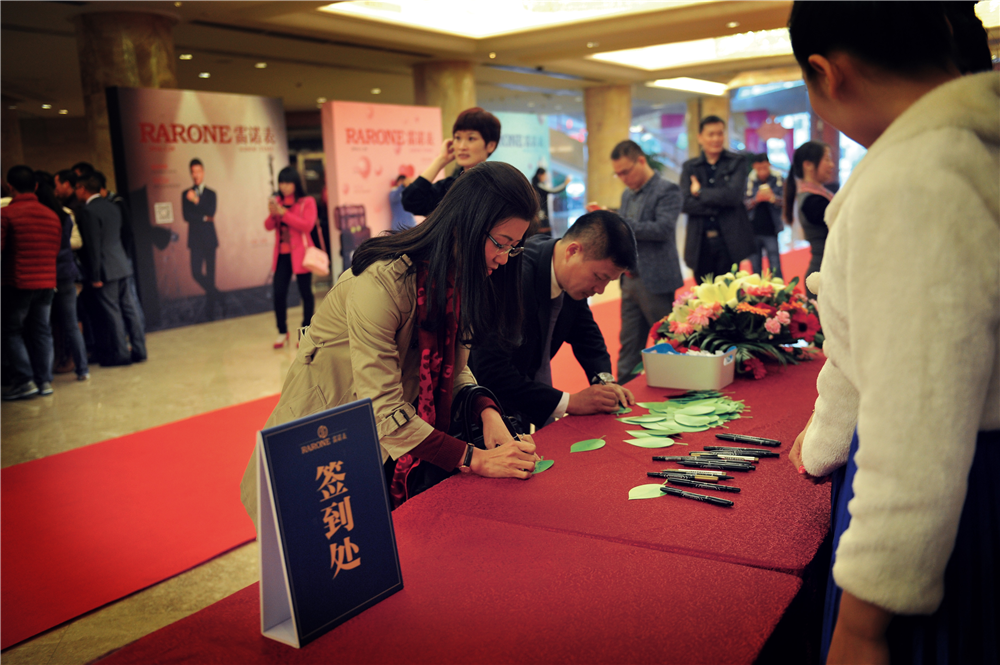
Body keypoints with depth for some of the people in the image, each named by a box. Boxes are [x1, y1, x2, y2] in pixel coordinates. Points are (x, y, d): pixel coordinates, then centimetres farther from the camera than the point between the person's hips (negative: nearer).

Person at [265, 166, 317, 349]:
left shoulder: (307, 202, -2)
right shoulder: (277, 202, 9)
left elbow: (307, 225, -16)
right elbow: (268, 227, 5)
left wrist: (284, 213, -20)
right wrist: (272, 214, -16)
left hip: (300, 254, -3)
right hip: (282, 254, 4)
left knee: (305, 292, 3)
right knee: (278, 293, -2)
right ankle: (282, 332, 12)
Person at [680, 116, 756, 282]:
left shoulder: (737, 163, 5)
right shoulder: (689, 167, 10)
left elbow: (733, 195, -11)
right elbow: (685, 203, -4)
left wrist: (700, 192, -4)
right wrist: (718, 206, -12)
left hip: (729, 242, -2)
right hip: (700, 242, 2)